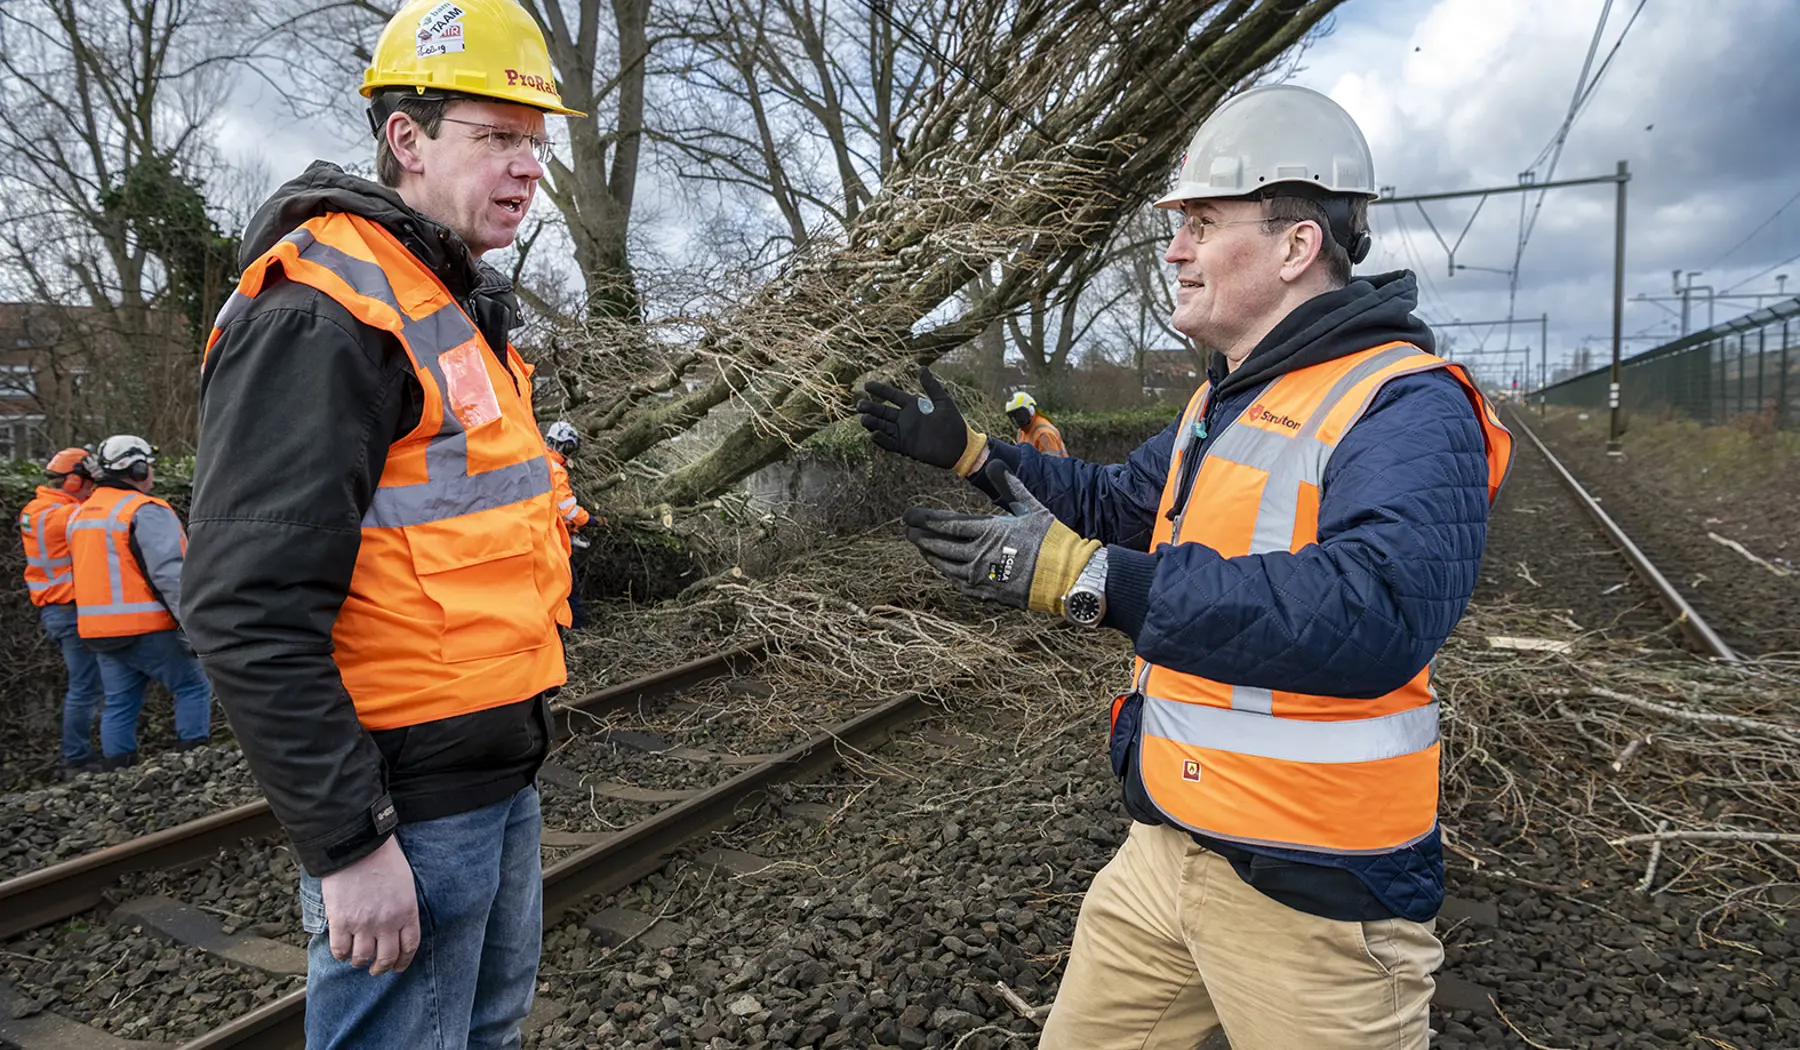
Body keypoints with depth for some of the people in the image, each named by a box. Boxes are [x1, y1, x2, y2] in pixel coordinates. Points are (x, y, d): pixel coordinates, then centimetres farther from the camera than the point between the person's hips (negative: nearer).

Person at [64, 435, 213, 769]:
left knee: (119, 705, 13)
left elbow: (86, 572, 21)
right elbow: (171, 575, -20)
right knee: (193, 688, 3)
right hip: (147, 629, -8)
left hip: (99, 631, 8)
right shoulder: (146, 512, -14)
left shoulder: (80, 515, 14)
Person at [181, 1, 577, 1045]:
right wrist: (348, 844, -21)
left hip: (502, 774, 9)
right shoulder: (322, 314, -18)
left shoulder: (462, 307, 13)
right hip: (410, 802, -9)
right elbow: (253, 614, -23)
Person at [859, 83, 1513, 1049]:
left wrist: (1090, 579, -37)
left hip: (1312, 897, -8)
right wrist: (967, 452, 12)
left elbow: (1371, 614, -35)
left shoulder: (1407, 408, -19)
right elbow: (1118, 505, 22)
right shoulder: (1226, 400, 11)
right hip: (1165, 849, 9)